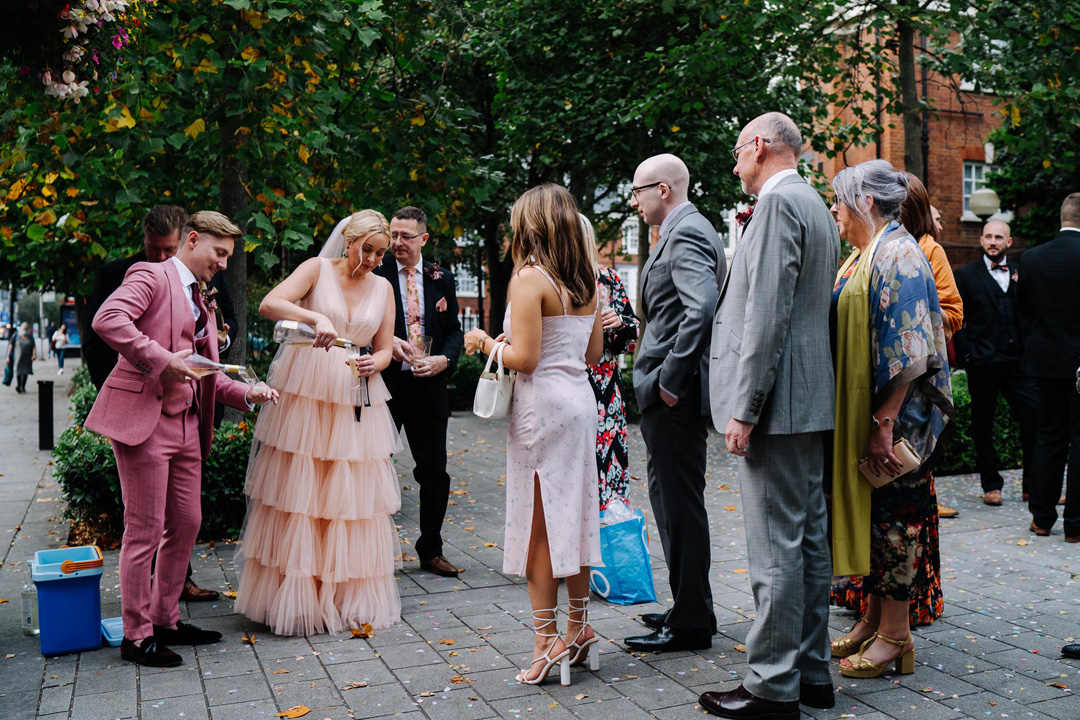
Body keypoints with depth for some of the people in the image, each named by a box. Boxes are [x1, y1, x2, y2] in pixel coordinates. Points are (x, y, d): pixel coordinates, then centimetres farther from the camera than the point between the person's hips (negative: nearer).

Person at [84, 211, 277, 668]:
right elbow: (107, 320, -21)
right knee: (146, 531, -2)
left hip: (187, 425, 9)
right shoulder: (151, 276, -3)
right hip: (143, 419, -9)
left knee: (186, 524, 13)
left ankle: (165, 620, 27)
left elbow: (208, 377, 20)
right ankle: (136, 637, 11)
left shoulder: (201, 305, 22)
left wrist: (247, 393, 4)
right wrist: (161, 358, -23)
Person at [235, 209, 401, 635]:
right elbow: (269, 304, -15)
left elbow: (385, 349, 12)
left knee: (353, 498, 5)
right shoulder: (318, 269, -1)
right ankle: (296, 599, 12)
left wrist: (374, 363, -11)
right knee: (296, 495, 0)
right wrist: (316, 317, -31)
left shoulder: (382, 287, 11)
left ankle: (350, 599, 18)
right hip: (305, 395, -3)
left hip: (356, 402, 4)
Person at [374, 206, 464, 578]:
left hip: (428, 388, 3)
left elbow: (454, 330, 10)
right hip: (384, 384, -2)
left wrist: (444, 359, -9)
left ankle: (431, 550, 24)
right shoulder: (375, 275, -1)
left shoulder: (441, 279, 8)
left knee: (434, 471, 8)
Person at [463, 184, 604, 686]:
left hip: (543, 405, -8)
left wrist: (486, 343, 0)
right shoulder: (586, 281, 10)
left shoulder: (530, 277, -12)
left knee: (538, 522, 1)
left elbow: (524, 358, -17)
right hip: (580, 399, 8)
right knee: (573, 513, 14)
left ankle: (548, 640, 7)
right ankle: (579, 626, 23)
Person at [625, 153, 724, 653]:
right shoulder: (688, 230, 19)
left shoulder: (686, 234, -14)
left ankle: (690, 623, 8)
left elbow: (701, 309, -28)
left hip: (674, 392, -11)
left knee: (680, 503, -3)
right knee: (671, 497, 17)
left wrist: (670, 378, -22)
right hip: (672, 388, 11)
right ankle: (691, 607, 29)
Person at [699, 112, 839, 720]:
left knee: (776, 549, -4)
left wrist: (744, 408, -20)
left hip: (777, 402, -10)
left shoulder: (778, 202, -12)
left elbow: (768, 312, -20)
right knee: (809, 539, 14)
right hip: (811, 401, 10)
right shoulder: (818, 208, 20)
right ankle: (812, 671, 25)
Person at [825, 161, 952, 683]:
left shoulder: (898, 255, -14)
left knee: (892, 515, 0)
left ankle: (894, 635, 11)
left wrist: (884, 421, -22)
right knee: (867, 511, 14)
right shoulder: (863, 255, 14)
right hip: (858, 414, 9)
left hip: (894, 417, -9)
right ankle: (875, 617, 26)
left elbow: (908, 351, -21)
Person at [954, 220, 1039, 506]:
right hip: (983, 364, -2)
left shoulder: (1021, 272, 13)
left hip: (1019, 361, 2)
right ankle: (991, 485, 17)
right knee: (983, 426, 5)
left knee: (1035, 419, -2)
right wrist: (966, 357, -8)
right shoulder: (966, 275, 4)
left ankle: (1034, 486, 11)